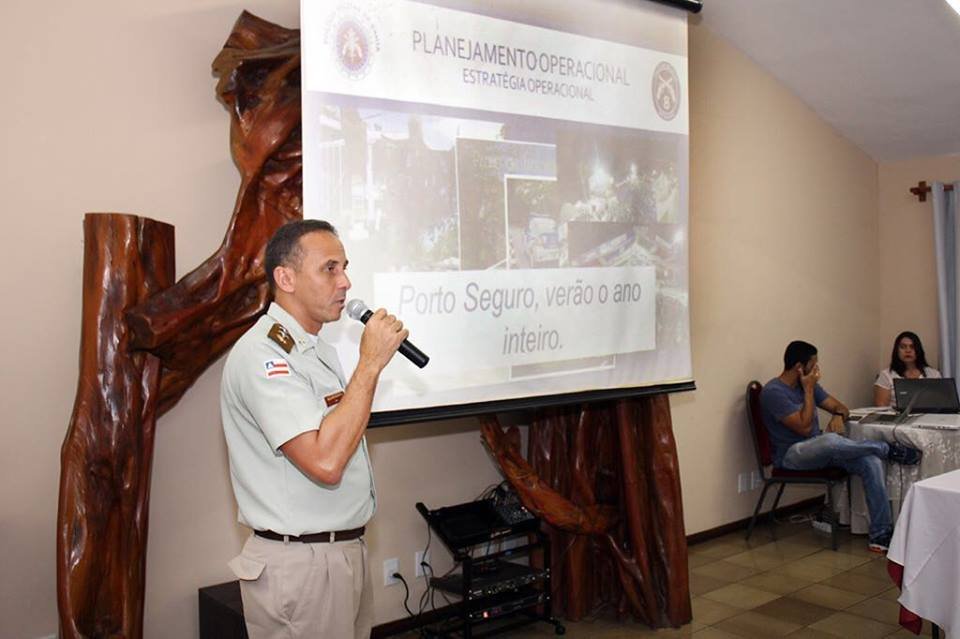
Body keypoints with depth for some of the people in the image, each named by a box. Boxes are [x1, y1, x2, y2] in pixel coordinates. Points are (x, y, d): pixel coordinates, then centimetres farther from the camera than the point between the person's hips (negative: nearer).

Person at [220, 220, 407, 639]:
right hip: (301, 566, -9)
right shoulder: (261, 355, -19)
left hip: (347, 552, 9)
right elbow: (324, 461, -29)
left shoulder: (320, 351, 12)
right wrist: (370, 363, -24)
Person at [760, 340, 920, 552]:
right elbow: (804, 428, -21)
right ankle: (889, 449, -12)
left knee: (872, 461, -17)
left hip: (819, 450, 8)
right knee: (831, 440, -39)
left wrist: (838, 416, -12)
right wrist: (809, 391, -16)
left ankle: (880, 535, -17)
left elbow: (839, 406, 13)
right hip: (791, 455, -8)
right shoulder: (773, 392, -16)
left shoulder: (807, 384, 9)